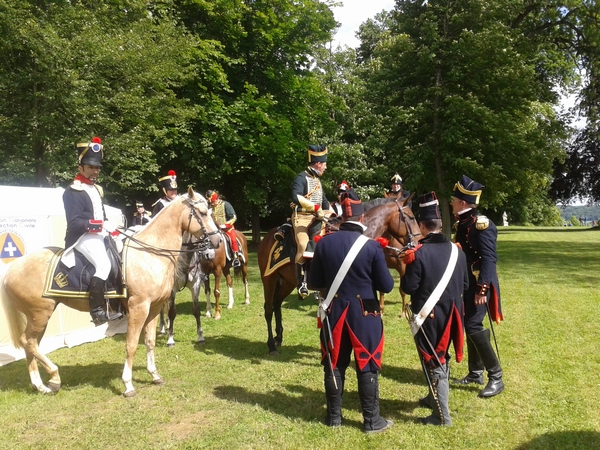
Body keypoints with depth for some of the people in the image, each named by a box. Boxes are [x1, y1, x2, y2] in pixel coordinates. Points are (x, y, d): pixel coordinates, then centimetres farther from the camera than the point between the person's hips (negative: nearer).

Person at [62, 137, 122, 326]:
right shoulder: (73, 191, -9)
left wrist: (111, 228, 5)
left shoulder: (96, 189, 17)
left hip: (98, 235, 10)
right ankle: (97, 311, -22)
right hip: (82, 237, -10)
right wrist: (101, 225, -24)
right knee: (103, 264, -27)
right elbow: (74, 223, -17)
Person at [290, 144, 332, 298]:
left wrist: (330, 212, 10)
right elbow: (296, 197, -27)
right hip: (302, 217, -9)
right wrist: (315, 208, -29)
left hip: (316, 218, 9)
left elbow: (324, 200, 27)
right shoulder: (301, 178, -10)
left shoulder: (317, 180, 18)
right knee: (304, 245, -27)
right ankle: (302, 283, -21)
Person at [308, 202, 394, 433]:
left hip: (334, 312, 3)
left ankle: (334, 416, 25)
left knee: (334, 365, 14)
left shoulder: (324, 243, -5)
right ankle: (372, 420, 19)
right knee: (367, 367, 9)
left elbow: (313, 282, 1)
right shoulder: (372, 246, -13)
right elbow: (386, 286, -8)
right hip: (365, 314, -2)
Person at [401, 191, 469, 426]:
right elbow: (465, 284, 7)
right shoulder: (457, 251, 0)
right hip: (451, 313, 6)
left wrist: (407, 274, 3)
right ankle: (435, 397, 41)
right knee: (440, 357, 22)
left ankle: (442, 415, 11)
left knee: (433, 361, 4)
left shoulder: (418, 253, -19)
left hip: (428, 315, -6)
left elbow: (408, 287, -17)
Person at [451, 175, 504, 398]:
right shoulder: (462, 223, 10)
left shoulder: (482, 224, -17)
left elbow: (489, 258, -22)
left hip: (480, 285, -9)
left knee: (473, 326, -11)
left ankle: (496, 377, 0)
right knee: (470, 326, 13)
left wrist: (482, 289, -26)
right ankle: (476, 373, 26)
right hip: (468, 283, 9)